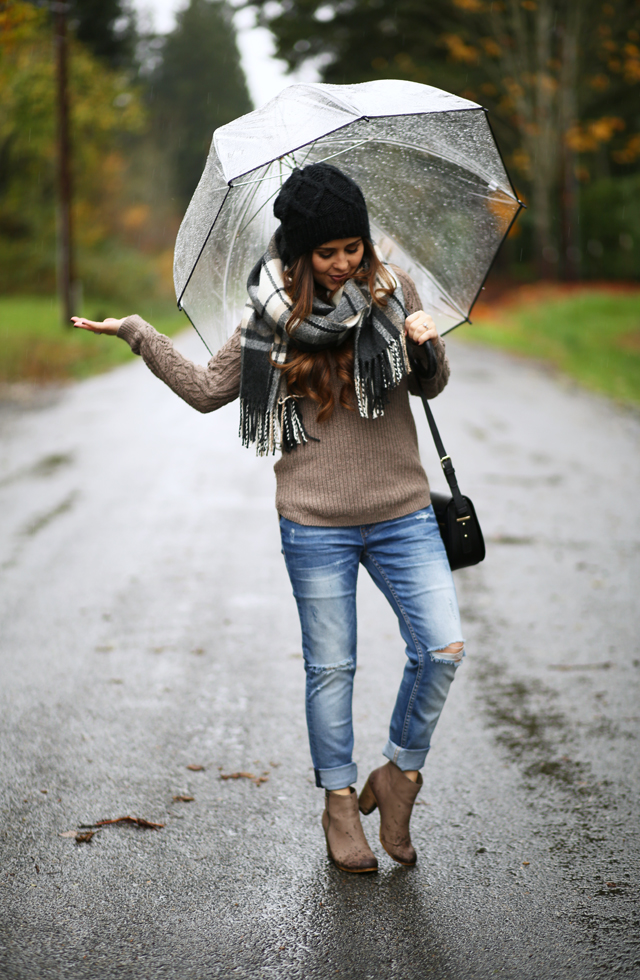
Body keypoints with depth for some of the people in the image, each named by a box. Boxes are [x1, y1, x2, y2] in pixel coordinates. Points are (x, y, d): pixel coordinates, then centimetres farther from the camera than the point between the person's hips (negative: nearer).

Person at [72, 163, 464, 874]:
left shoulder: (391, 288, 3)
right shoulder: (272, 316, -1)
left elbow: (431, 386, 12)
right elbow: (206, 390, 7)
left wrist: (427, 346, -10)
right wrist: (138, 334, 0)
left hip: (401, 512, 2)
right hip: (316, 522, -1)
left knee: (443, 646, -9)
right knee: (330, 667, 7)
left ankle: (398, 774, 14)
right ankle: (339, 802, 24)